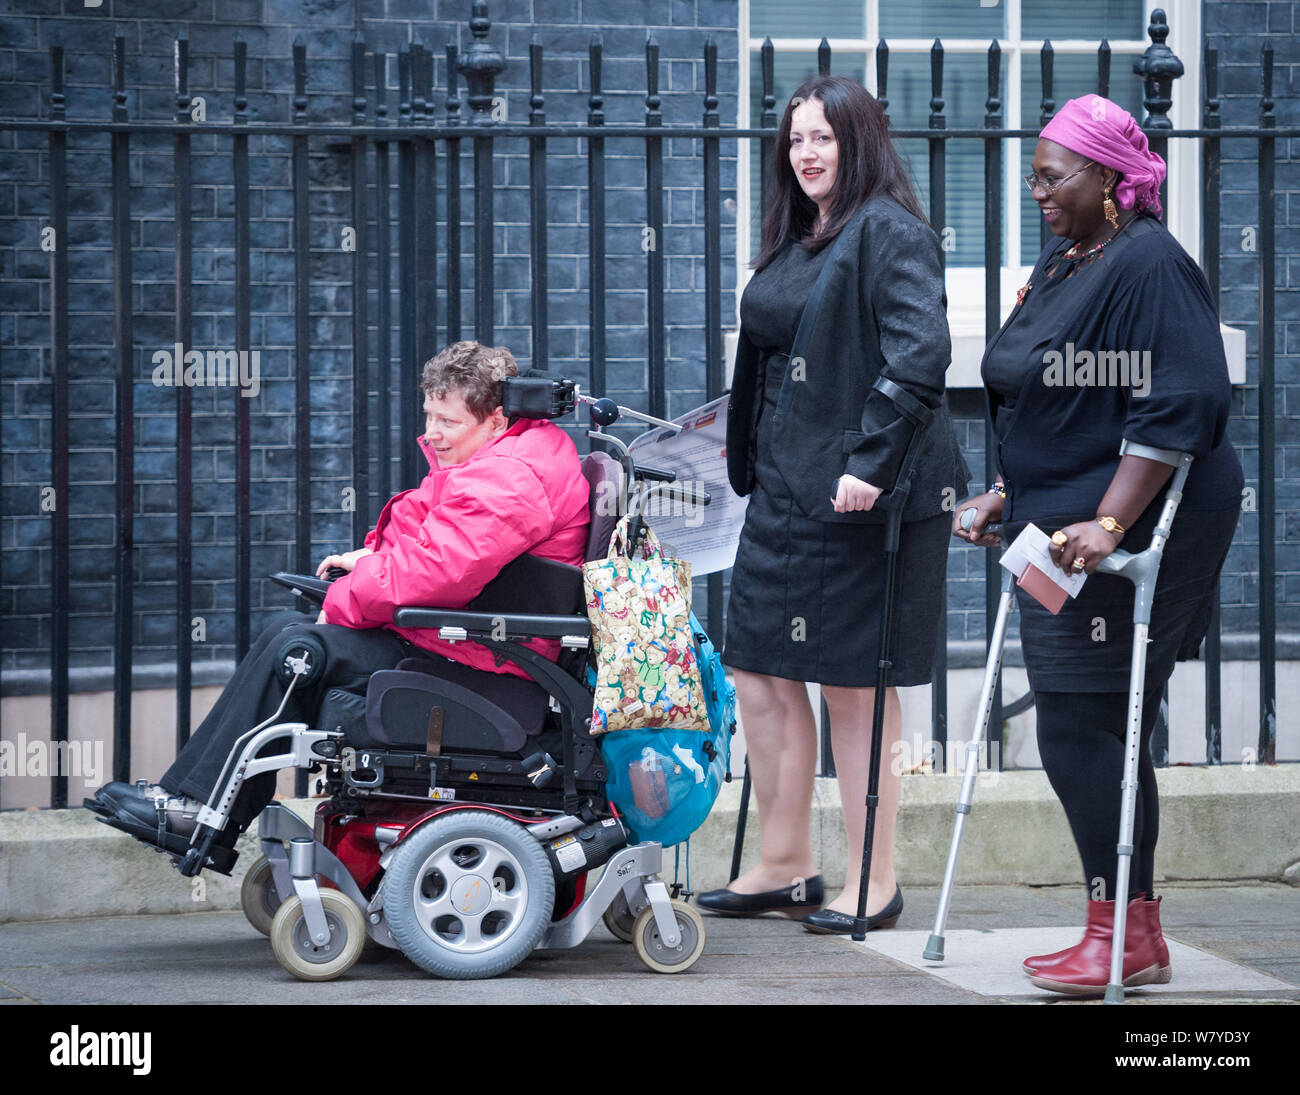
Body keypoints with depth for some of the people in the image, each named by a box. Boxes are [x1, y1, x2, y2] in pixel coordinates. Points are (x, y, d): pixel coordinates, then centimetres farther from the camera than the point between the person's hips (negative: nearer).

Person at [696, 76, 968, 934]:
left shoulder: (891, 234, -10)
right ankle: (786, 867, 19)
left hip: (861, 494, -9)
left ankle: (875, 881, 8)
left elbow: (920, 356, -22)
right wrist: (748, 465, 19)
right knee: (761, 674, 9)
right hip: (784, 491, 9)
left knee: (855, 686, -2)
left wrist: (871, 461, -26)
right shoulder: (794, 245, 16)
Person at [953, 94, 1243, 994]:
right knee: (1100, 734, 10)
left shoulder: (1150, 265, -14)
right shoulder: (1061, 264, 16)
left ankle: (1125, 939, -4)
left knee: (1083, 732, -10)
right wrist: (1009, 496, 24)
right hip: (1064, 532, 10)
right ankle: (1133, 933, 17)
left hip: (1127, 538, -10)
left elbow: (1178, 409, -22)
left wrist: (1109, 522, -27)